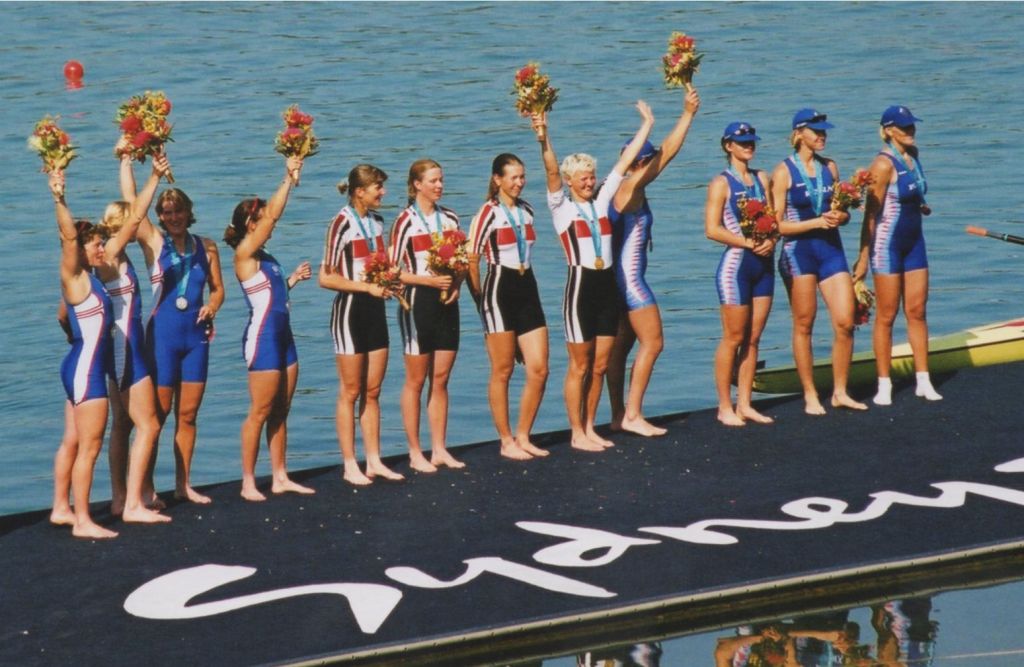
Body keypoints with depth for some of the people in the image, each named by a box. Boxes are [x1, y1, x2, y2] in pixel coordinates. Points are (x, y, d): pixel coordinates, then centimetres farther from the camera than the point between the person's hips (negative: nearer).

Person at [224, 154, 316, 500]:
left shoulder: (264, 257, 14)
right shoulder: (244, 253, -11)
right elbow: (273, 215, -19)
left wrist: (294, 279, 12)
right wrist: (289, 179, -17)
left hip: (282, 335, 9)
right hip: (262, 337, -9)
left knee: (281, 411, 11)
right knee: (260, 412, -5)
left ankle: (280, 477, 17)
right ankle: (248, 482, 1)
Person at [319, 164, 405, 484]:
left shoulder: (376, 221, 10)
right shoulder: (343, 224, -14)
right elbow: (326, 278, -16)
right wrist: (367, 287, -21)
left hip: (374, 308, 7)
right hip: (350, 310, -7)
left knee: (372, 391, 10)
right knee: (351, 392, -1)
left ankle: (374, 461, 16)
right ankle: (350, 466, 4)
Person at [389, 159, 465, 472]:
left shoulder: (450, 218, 9)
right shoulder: (406, 221, -7)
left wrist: (456, 284, -2)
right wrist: (429, 280, -18)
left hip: (446, 302, 5)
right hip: (418, 302, -5)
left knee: (441, 378, 8)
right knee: (416, 380, 1)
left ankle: (439, 449, 14)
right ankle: (415, 453, 6)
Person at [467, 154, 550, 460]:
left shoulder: (526, 211, 12)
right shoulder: (489, 213, -9)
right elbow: (471, 259, -10)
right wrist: (480, 297, -4)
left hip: (527, 290, 6)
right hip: (500, 292, -6)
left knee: (539, 370, 2)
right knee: (502, 372, 2)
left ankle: (523, 437, 14)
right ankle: (506, 442, 10)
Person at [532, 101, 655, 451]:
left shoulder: (601, 202, 11)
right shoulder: (562, 207, -3)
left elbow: (625, 162, 11)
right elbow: (552, 172, -20)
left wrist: (647, 124, 11)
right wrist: (544, 140, -36)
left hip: (607, 287, 6)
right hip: (580, 287, -6)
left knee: (599, 366, 9)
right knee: (580, 367, 0)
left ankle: (589, 428, 18)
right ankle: (577, 433, 6)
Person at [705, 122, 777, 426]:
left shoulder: (762, 179, 11)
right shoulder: (721, 183, -7)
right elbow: (712, 229, -13)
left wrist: (770, 240, -10)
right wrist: (748, 243, -21)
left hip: (763, 264, 6)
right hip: (736, 264, -6)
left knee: (753, 338, 8)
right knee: (733, 338, -2)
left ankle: (744, 404, 15)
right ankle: (725, 407, 4)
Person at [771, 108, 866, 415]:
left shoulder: (830, 167, 10)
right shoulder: (784, 172, -6)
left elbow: (843, 211, 18)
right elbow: (777, 225, -9)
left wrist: (841, 216, -6)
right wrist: (817, 222, -18)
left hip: (831, 248, 5)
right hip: (799, 251, -5)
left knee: (845, 323, -3)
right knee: (804, 326, 2)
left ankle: (840, 392, 9)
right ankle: (810, 396, 10)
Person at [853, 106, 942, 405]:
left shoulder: (912, 155, 7)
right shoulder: (884, 164, -16)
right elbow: (872, 213, -17)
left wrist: (919, 207, 10)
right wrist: (863, 257, -18)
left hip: (914, 243, 7)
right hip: (888, 244, -7)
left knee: (917, 311, 8)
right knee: (886, 316, 0)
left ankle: (923, 381, 12)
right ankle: (884, 385, 6)